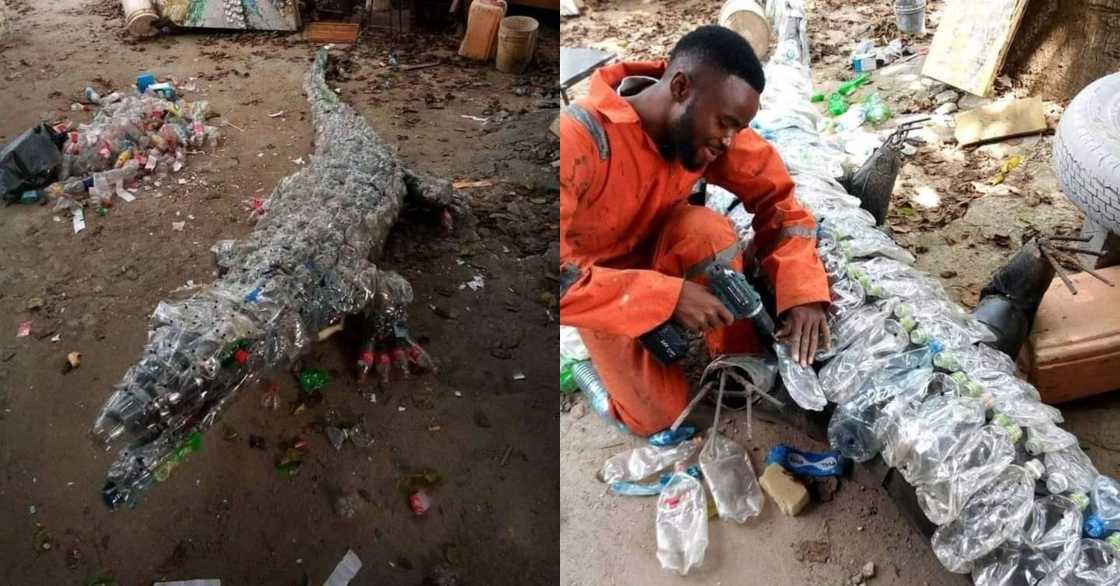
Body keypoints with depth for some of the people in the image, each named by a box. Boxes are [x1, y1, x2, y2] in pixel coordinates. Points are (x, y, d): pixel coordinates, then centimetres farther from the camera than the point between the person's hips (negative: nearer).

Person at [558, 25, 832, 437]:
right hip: (594, 280, -3)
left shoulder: (708, 126, -19)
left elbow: (776, 195, -11)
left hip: (658, 251, 4)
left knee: (708, 229, -31)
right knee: (659, 416, -10)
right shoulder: (579, 139, -36)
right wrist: (668, 296, -42)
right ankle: (603, 346, 19)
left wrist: (804, 291, -26)